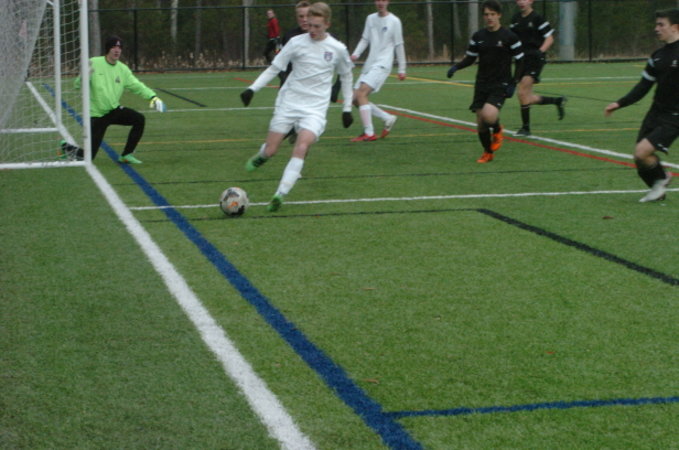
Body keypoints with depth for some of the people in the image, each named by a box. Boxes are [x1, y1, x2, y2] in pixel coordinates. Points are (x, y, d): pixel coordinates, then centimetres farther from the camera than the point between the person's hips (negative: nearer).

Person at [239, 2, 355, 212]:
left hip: (315, 109, -1)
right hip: (288, 103, 1)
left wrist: (347, 108, 14)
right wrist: (253, 88, -12)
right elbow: (274, 68, 0)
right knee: (270, 150, 1)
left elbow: (346, 76, 14)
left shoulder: (337, 49, -2)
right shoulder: (297, 43, -4)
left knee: (301, 148, -24)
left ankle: (279, 196, -22)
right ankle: (261, 156, 40)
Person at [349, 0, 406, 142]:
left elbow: (399, 46, 1)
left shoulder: (394, 21, -2)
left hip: (382, 65, -7)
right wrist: (356, 53, -3)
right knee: (355, 99, 1)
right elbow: (365, 39, 16)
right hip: (369, 64, 7)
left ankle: (369, 133, -21)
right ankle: (388, 118, 15)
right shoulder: (370, 18, 14)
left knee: (361, 94, -22)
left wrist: (402, 69, 2)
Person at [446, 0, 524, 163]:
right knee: (480, 123, 3)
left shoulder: (509, 37, -6)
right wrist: (456, 67, -4)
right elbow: (470, 58, 15)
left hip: (500, 85, -4)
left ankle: (497, 130, 8)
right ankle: (488, 153, 26)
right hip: (481, 85, 4)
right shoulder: (478, 36, 6)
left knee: (488, 115, -27)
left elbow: (520, 61, -1)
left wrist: (513, 83, -9)